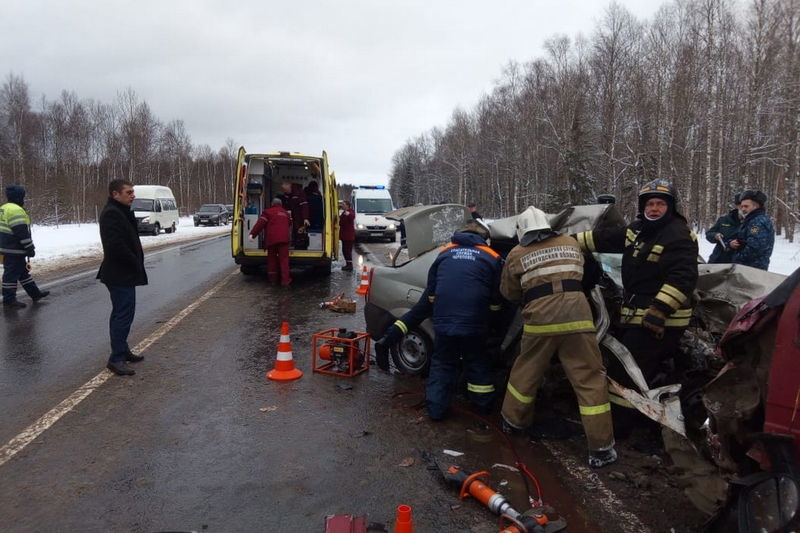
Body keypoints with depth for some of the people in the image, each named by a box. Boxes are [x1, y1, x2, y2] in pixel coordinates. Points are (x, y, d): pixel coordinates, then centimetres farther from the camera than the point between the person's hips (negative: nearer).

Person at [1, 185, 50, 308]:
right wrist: (30, 248, -16)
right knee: (12, 274, -4)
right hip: (14, 249, -11)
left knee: (22, 271, 18)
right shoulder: (16, 210, -18)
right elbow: (22, 232, -22)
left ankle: (35, 293, 28)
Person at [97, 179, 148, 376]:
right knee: (123, 315, -8)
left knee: (121, 313, 18)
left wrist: (136, 262, 9)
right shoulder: (111, 214, -18)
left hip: (124, 274, 11)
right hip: (120, 275, -11)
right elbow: (115, 245, -27)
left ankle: (122, 350, 30)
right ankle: (116, 359, -2)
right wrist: (136, 263, -15)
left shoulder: (121, 212, 16)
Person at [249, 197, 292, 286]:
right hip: (283, 239, 2)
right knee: (284, 259, 1)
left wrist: (252, 234, -8)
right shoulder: (286, 213, 21)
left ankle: (273, 278, 20)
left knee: (271, 258, 12)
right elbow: (290, 225, 33)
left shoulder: (268, 211, 5)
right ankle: (285, 280, -7)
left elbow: (260, 223, -6)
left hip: (271, 239, -2)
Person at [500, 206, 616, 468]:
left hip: (540, 320, -1)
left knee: (526, 373, 20)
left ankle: (514, 420, 38)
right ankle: (601, 447, 5)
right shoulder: (571, 243, 16)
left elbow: (509, 293, 17)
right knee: (590, 379, 4)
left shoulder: (516, 254, 8)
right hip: (577, 317, 1)